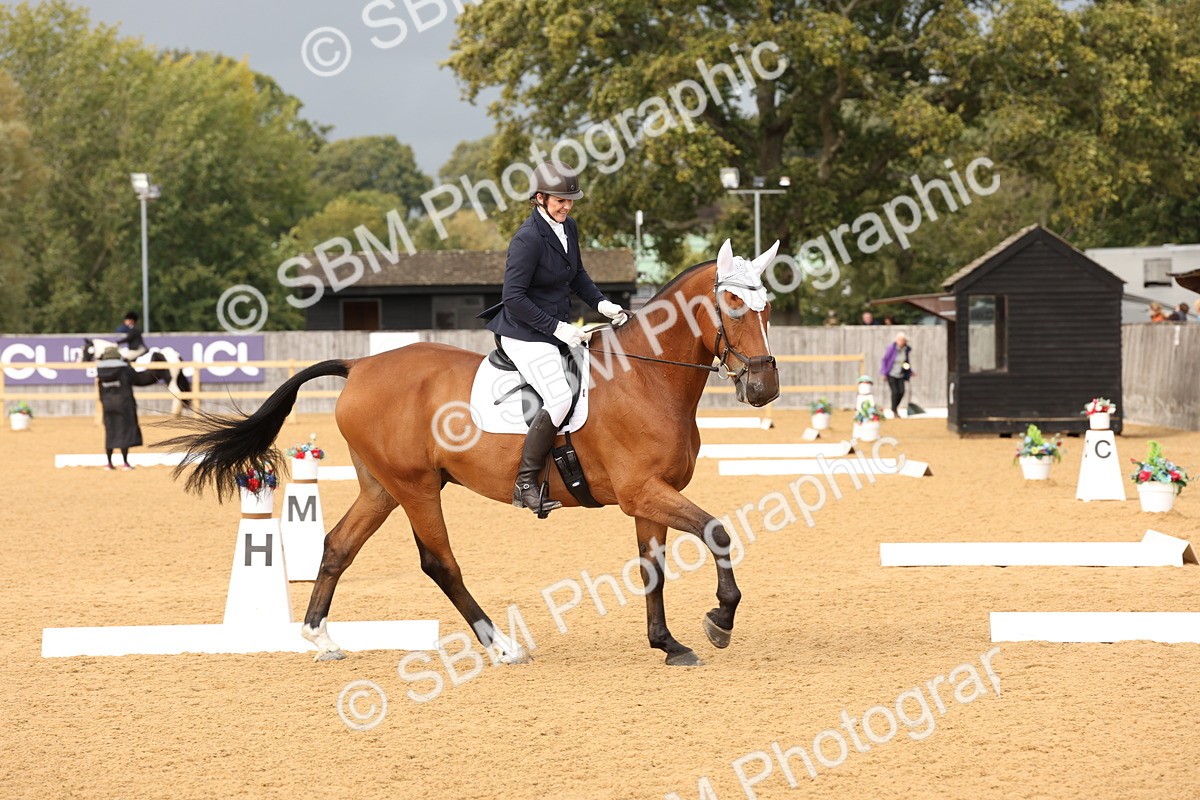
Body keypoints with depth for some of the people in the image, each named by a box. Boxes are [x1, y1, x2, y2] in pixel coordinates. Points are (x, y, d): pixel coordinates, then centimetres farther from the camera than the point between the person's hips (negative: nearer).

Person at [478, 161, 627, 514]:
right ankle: (525, 484, -17)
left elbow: (577, 275, 22)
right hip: (526, 334, -10)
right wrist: (556, 328, -22)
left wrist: (601, 303, 6)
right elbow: (514, 297, -21)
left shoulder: (568, 227, 6)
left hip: (556, 329, 10)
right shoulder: (528, 239, -20)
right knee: (559, 399, -24)